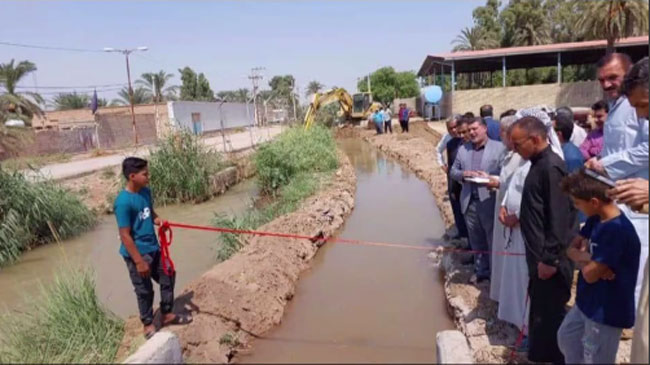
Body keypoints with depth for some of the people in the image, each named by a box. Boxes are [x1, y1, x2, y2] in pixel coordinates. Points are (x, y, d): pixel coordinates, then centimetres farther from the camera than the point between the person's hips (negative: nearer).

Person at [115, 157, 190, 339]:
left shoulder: (146, 192, 0)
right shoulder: (123, 202, -24)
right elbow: (125, 235, -22)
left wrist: (158, 220, -6)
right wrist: (139, 261, -21)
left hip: (153, 247, 8)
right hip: (137, 254, -8)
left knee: (168, 276, 17)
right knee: (144, 291, 9)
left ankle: (167, 314, 36)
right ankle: (148, 324, 30)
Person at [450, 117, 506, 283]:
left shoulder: (499, 147, -3)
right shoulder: (463, 149, 10)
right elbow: (453, 171, 11)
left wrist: (489, 177, -22)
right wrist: (463, 174, -10)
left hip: (489, 202, -4)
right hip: (469, 202, 4)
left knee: (493, 241, 6)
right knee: (476, 241, 15)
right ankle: (481, 270, 29)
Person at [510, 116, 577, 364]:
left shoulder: (551, 167, -20)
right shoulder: (539, 164, 9)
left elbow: (559, 218, -23)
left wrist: (549, 259, -21)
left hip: (549, 258, -10)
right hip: (539, 254, 10)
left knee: (549, 314, 4)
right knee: (540, 311, 20)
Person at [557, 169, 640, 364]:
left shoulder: (617, 230, -29)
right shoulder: (595, 220, -1)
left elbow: (590, 274, -27)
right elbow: (571, 248, 5)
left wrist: (582, 256, -7)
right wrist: (588, 258, -16)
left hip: (607, 311, -9)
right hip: (587, 302, 9)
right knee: (566, 338, 26)